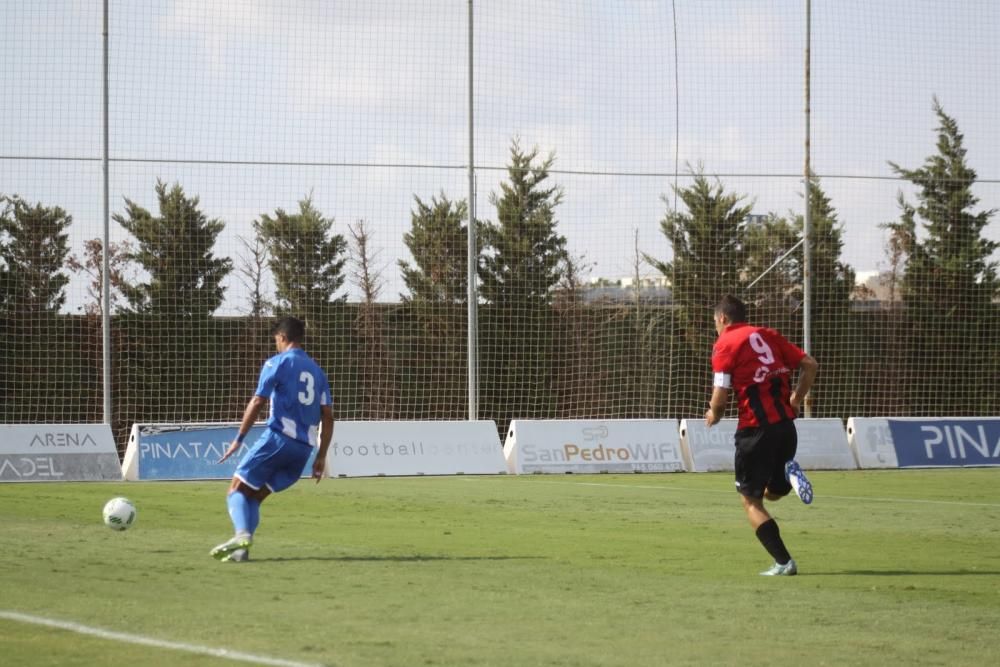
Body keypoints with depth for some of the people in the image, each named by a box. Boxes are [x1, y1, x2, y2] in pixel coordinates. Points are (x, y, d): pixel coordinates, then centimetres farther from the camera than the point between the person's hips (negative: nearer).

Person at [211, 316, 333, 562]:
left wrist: (239, 439, -4)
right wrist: (321, 457, 16)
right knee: (255, 496, 13)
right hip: (304, 449, 6)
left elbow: (257, 403, -9)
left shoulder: (277, 363, -1)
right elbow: (327, 416, 14)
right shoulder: (317, 371, 18)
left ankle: (242, 534, -25)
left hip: (278, 438, -6)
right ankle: (241, 549, -2)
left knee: (237, 489, 0)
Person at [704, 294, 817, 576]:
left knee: (751, 500, 6)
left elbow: (720, 396, -10)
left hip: (756, 427, -6)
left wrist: (714, 414, 11)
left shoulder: (725, 344, -3)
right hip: (786, 423, 6)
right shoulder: (768, 335, 14)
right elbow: (810, 365, 10)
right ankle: (789, 474, -9)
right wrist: (795, 400, 16)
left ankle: (783, 562, -3)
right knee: (773, 492, 24)